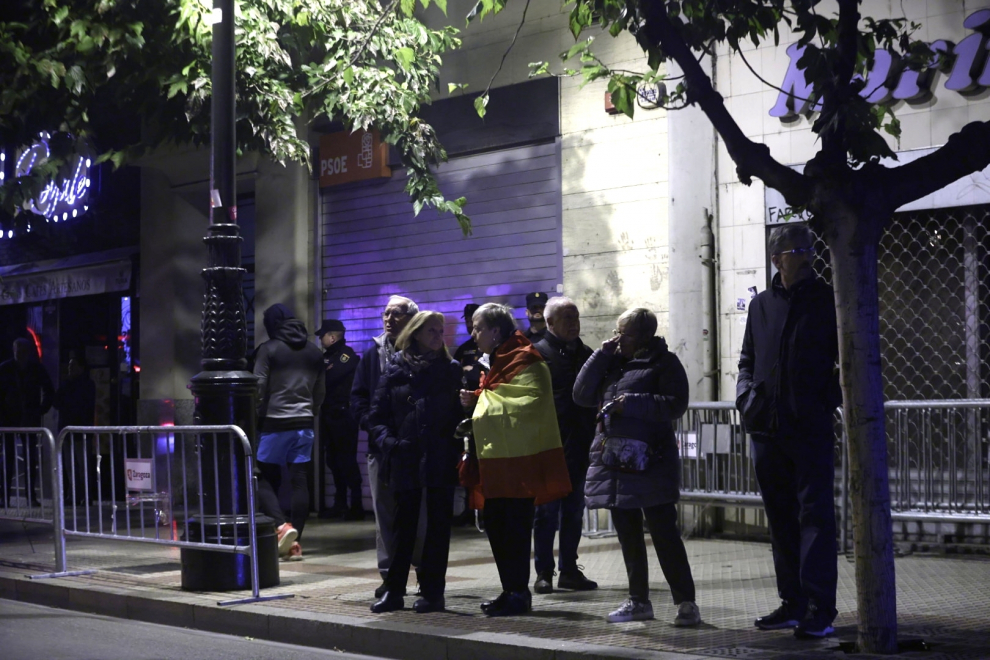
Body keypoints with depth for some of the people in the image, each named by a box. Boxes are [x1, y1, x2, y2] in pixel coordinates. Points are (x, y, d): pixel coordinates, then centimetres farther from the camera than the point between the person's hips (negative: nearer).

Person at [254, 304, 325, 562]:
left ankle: (282, 526, -16)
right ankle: (295, 542, 1)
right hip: (305, 424, 5)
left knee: (265, 479, 4)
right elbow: (320, 392, 15)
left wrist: (255, 418, 2)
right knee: (300, 482, 2)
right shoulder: (315, 353, 11)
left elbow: (259, 388, -8)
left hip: (275, 424, -5)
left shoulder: (269, 349, -6)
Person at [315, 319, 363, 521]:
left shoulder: (346, 354, -8)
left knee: (347, 460, -8)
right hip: (329, 414, 8)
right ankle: (340, 504, 17)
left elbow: (329, 377, -18)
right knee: (333, 460, 10)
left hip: (343, 414, -8)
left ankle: (356, 505, -6)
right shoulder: (328, 355, 18)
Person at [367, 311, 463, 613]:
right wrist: (387, 441, -11)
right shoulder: (395, 370, 6)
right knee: (403, 526, 8)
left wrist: (457, 445, -11)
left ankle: (432, 591, 10)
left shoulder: (451, 370, 8)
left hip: (440, 463, 0)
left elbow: (461, 413, 4)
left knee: (438, 526, 4)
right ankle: (393, 590, 14)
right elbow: (377, 415, 5)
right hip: (404, 461, 0)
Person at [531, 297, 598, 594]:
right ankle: (544, 572, 7)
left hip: (579, 447, 6)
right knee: (547, 511, 0)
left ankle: (569, 570, 18)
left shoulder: (586, 355, 15)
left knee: (574, 512, 10)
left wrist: (593, 439, 9)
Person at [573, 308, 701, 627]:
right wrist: (602, 354, 3)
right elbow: (582, 395, 9)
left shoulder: (664, 363, -2)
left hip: (650, 461, -7)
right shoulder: (613, 362, 16)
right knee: (628, 534, 12)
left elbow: (676, 405, -13)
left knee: (664, 532, -7)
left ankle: (686, 602, -1)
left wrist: (631, 403, -18)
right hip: (614, 460, 7)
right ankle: (638, 601, 22)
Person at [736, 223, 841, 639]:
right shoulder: (761, 305, 13)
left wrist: (831, 399, -11)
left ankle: (820, 609, -5)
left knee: (815, 515, -6)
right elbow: (747, 360, 20)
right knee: (781, 518, 9)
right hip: (767, 429, 5)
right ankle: (793, 603, 17)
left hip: (811, 428, -5)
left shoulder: (827, 301, 1)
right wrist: (745, 395, 3)